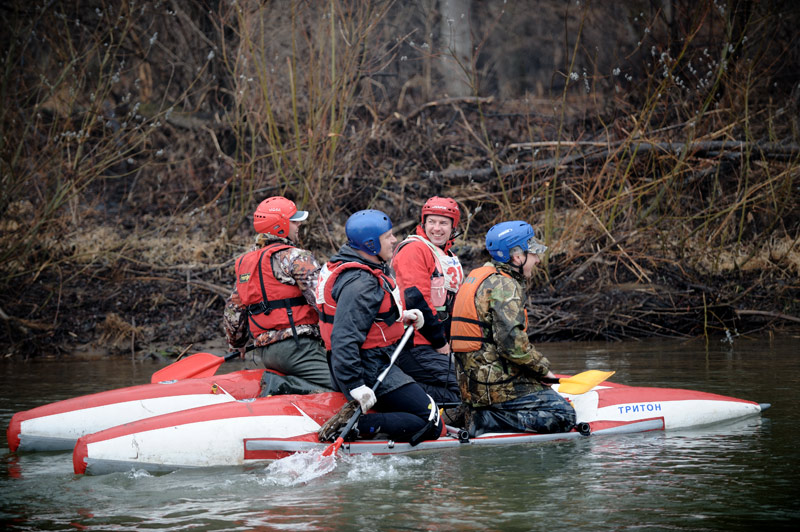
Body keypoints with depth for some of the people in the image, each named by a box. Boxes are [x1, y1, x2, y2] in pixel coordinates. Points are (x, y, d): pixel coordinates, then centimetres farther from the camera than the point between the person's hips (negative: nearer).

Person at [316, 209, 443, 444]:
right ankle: (354, 425, -21)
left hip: (378, 362, 11)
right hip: (371, 369, -11)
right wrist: (355, 385, -33)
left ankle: (353, 418, 9)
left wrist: (401, 316, 17)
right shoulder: (360, 283, -22)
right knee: (431, 424, -14)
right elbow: (344, 338, -29)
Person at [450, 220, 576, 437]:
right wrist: (543, 368, -9)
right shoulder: (503, 285, -13)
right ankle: (484, 422, -14)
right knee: (563, 415, -13)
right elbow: (511, 341, -23)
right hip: (498, 385, -10)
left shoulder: (474, 277, 17)